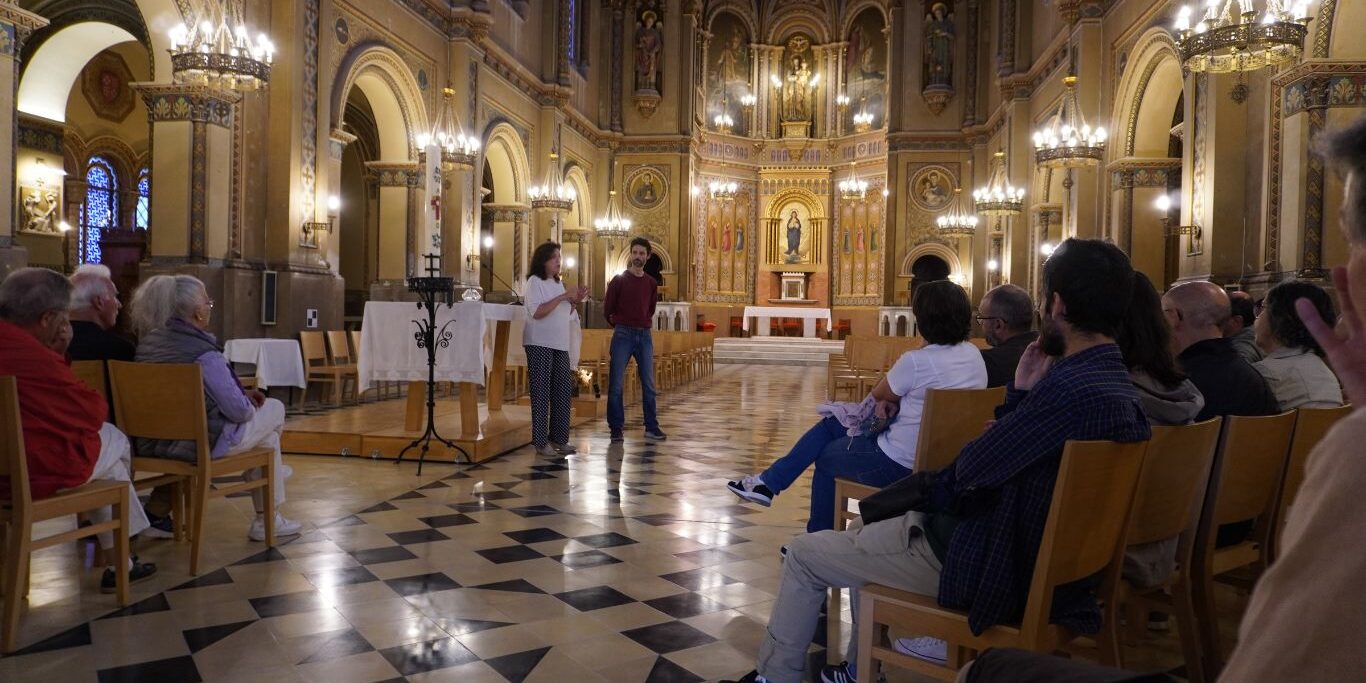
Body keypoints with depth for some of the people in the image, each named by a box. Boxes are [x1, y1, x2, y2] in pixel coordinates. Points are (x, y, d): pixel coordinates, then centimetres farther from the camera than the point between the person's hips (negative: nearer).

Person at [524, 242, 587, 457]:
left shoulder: (558, 283, 17)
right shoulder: (535, 281, -6)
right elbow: (537, 312, -17)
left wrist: (575, 301, 5)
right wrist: (562, 297, -19)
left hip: (560, 344, 7)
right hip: (540, 344, -7)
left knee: (563, 391, 6)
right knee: (541, 393, -4)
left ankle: (559, 439, 14)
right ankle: (541, 442, 0)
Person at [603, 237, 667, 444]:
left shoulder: (651, 282, 11)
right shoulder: (619, 280, 1)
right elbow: (608, 309, 7)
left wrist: (645, 323, 12)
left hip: (645, 335, 4)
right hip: (623, 335, -3)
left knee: (649, 384, 3)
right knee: (616, 384, -3)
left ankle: (651, 428, 9)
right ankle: (616, 429, 4)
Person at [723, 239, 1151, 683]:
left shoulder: (1071, 388, -30)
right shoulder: (1119, 384, 4)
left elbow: (971, 470, -22)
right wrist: (1022, 395, -5)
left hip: (989, 566, -10)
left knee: (804, 554, 4)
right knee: (864, 530, 30)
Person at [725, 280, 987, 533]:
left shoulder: (916, 361, -24)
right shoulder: (974, 355, 0)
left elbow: (878, 395, -5)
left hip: (898, 464, -8)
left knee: (826, 457, 20)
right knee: (831, 424, 17)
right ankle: (769, 482, 22)